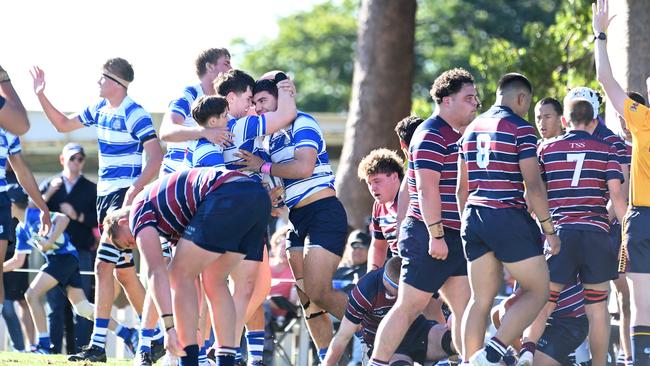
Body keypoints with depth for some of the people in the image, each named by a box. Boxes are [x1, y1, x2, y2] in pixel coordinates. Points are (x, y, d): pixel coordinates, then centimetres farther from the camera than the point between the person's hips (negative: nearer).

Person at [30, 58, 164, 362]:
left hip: (125, 196, -9)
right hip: (105, 194, 9)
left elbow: (156, 157, -22)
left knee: (104, 265, -15)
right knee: (124, 271, 9)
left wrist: (133, 191, -31)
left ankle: (98, 344, -15)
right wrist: (41, 95, 14)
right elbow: (64, 124, 24)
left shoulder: (135, 115, -15)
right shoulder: (100, 109, 12)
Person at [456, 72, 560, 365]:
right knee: (537, 291, 1)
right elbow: (533, 185, -13)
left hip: (474, 219, 7)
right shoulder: (520, 128, -7)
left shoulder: (472, 128, 14)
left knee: (481, 299, 11)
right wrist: (549, 229, -7)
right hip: (508, 218, -7)